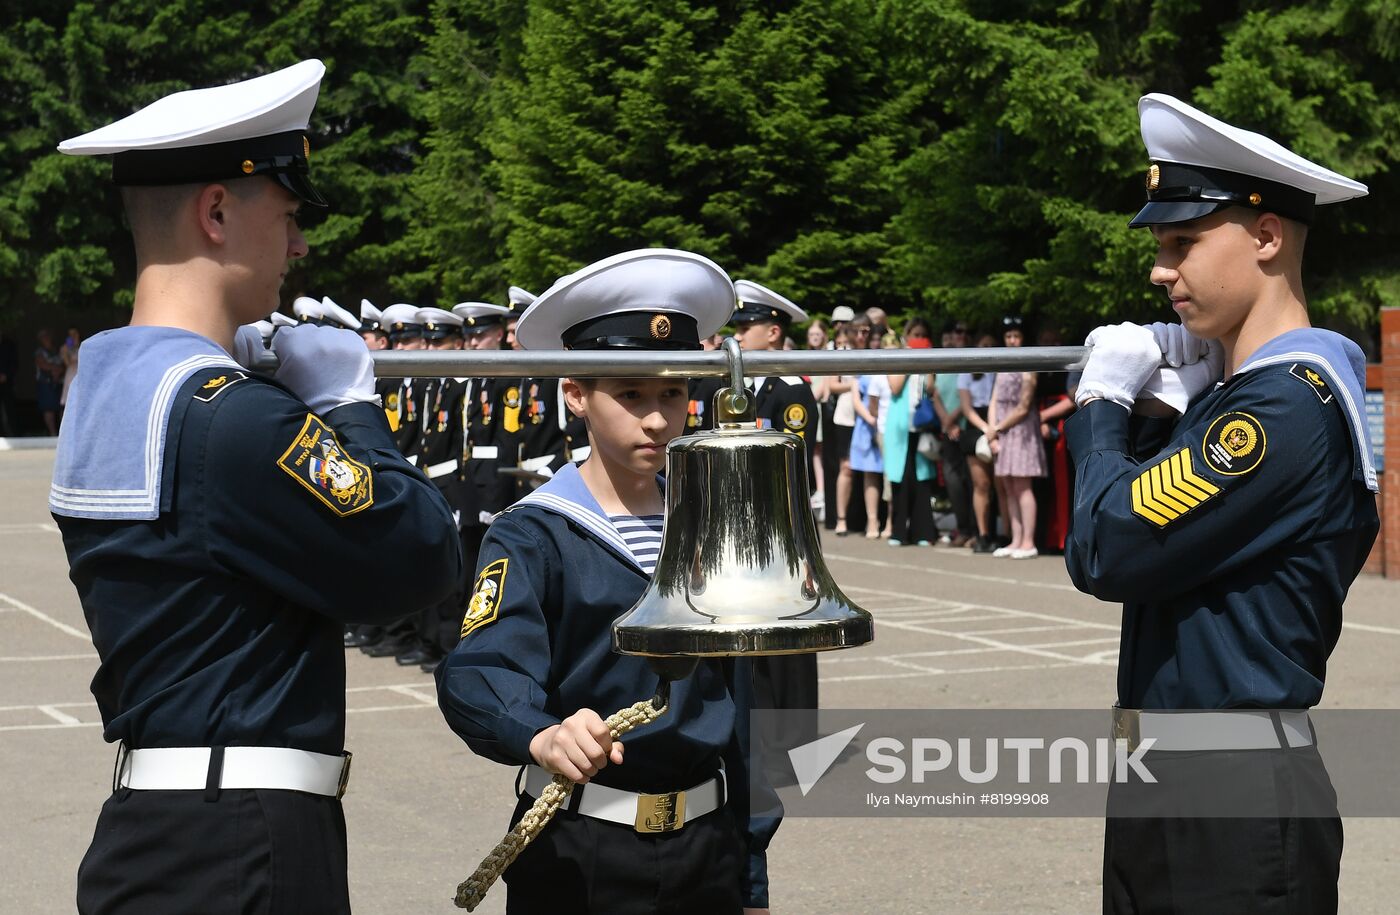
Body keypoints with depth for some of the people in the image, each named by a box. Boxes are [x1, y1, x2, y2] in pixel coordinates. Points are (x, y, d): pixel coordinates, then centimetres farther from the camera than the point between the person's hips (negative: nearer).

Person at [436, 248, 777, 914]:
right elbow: (478, 674, -25)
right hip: (578, 858, -4)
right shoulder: (531, 536, -9)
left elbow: (742, 706, 11)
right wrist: (542, 737, -47)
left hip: (707, 851, 4)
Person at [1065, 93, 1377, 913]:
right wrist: (1162, 409, 1)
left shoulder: (1293, 401, -18)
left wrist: (1103, 406, -5)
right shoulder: (1229, 390, 12)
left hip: (1240, 807, -9)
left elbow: (1107, 553, -21)